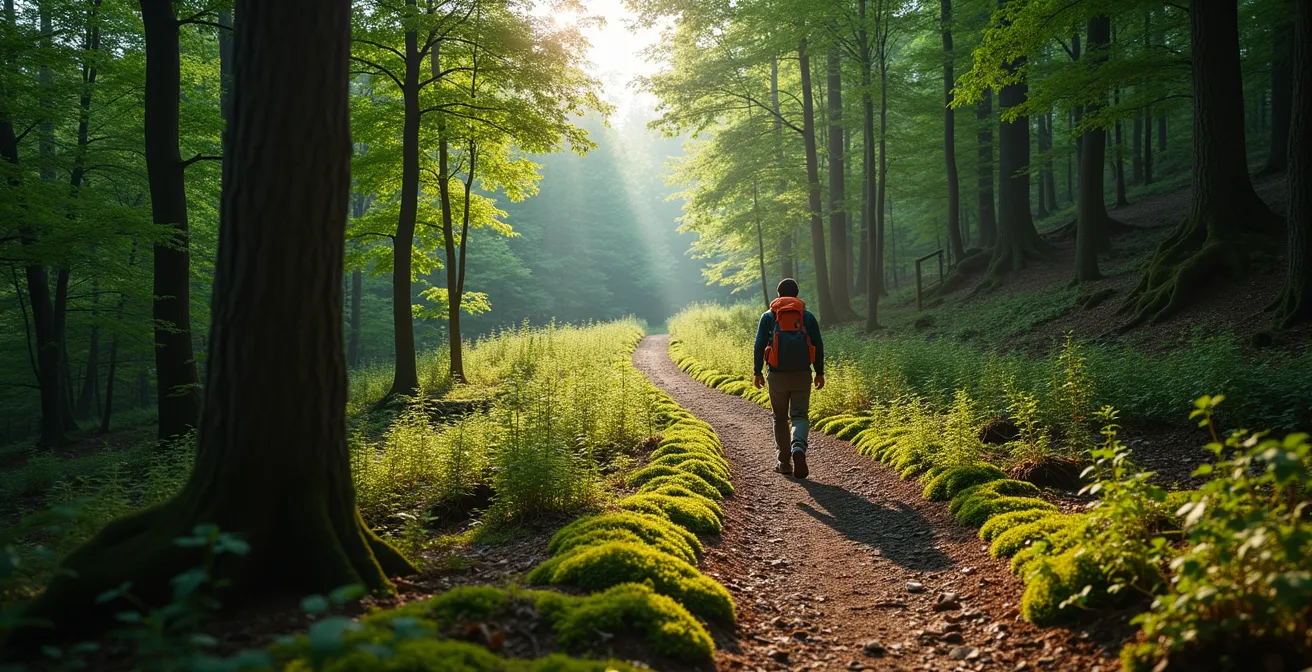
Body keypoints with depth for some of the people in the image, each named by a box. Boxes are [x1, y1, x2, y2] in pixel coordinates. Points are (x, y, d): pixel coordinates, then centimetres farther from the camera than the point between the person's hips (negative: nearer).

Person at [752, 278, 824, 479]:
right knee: (800, 416, 3)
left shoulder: (769, 317, 4)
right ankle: (798, 448, -26)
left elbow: (759, 346, 0)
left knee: (780, 418, 12)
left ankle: (784, 462, 15)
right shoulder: (807, 316, 7)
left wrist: (758, 372, 5)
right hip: (802, 374, 0)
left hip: (778, 375, 0)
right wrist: (819, 372, 11)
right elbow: (818, 346, 5)